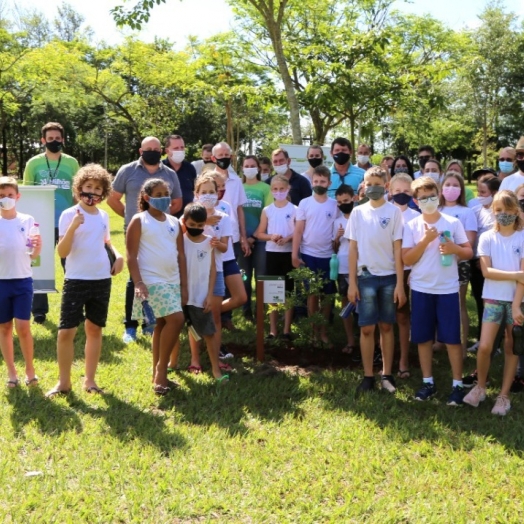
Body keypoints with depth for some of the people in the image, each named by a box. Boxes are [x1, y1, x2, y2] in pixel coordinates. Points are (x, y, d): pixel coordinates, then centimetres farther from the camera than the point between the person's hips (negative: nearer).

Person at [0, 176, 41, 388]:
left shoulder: (27, 221, 0)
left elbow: (33, 256, 4)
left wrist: (37, 248, -17)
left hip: (23, 281, -1)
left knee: (23, 327, -4)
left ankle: (30, 369, 13)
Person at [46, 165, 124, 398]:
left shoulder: (104, 216, 7)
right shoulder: (69, 215, -9)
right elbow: (62, 252, -15)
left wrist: (118, 255, 4)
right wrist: (73, 227, -28)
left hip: (102, 280, 5)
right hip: (76, 280, -5)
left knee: (94, 329, 11)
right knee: (66, 332, -6)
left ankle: (89, 379, 21)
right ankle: (64, 381, 9)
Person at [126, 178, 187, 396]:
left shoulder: (174, 222, 12)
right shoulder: (139, 221, -5)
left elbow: (181, 255, 13)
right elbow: (131, 256, -9)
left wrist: (184, 286, 9)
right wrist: (138, 283, -19)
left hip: (172, 281, 6)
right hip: (152, 282, -6)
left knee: (162, 324, 11)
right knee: (176, 319, -17)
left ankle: (158, 375, 21)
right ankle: (161, 370, -2)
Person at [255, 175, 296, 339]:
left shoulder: (294, 209, -1)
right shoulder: (267, 210, 5)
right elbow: (259, 233, 6)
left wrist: (288, 238, -18)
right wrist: (271, 237, -12)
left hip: (289, 253, -2)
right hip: (272, 253, 2)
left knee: (288, 291, 3)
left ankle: (287, 329, 10)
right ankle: (273, 329, 12)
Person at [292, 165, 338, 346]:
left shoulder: (335, 205, 2)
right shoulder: (304, 203, 0)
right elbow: (298, 231, 0)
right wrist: (294, 254, -6)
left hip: (328, 255, 1)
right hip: (309, 254, -1)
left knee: (327, 294, 6)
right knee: (313, 293, 6)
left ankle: (323, 331, 16)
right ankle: (315, 330, 17)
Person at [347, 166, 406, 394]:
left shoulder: (394, 212, 0)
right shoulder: (358, 212, 4)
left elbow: (397, 250, -2)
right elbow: (353, 249, 4)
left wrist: (400, 283, -6)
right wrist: (352, 282, 0)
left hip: (389, 277, -1)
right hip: (366, 277, 1)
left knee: (386, 326, 7)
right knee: (367, 328, 1)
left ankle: (386, 375, 14)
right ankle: (368, 376, 9)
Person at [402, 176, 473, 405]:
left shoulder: (453, 222, -1)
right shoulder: (411, 226, 1)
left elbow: (469, 252, 3)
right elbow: (407, 259, -4)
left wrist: (455, 249, -18)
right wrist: (426, 239, -15)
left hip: (448, 289, -1)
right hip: (421, 289, 1)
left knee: (452, 338, 1)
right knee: (423, 337, 8)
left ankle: (457, 384, 11)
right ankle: (428, 382, 21)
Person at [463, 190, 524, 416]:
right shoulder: (487, 238, -1)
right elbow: (486, 271, -9)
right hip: (493, 298, 0)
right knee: (485, 346, -7)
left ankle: (504, 395, 17)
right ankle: (480, 387, 16)